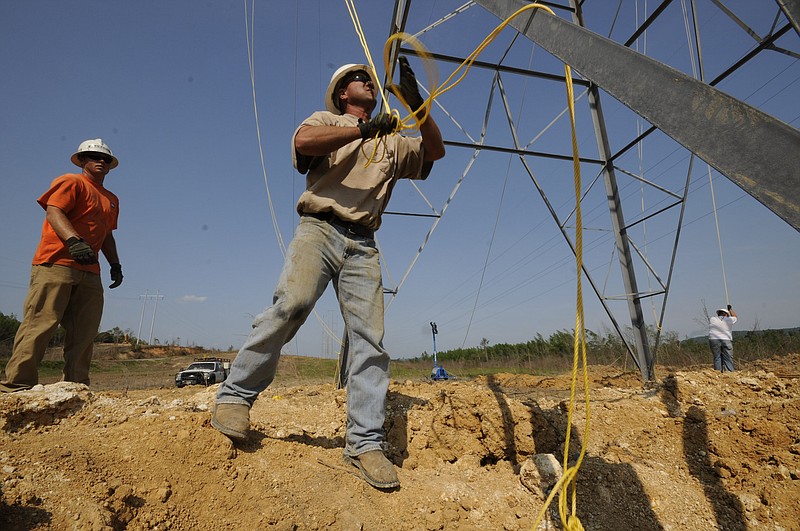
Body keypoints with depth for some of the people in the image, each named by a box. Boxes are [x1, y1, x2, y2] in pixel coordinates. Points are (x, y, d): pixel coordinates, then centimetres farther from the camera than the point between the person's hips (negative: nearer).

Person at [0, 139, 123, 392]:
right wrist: (74, 240, -28)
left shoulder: (112, 200, 25)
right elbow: (53, 211, -11)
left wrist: (115, 264, 18)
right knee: (41, 324, -11)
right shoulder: (71, 182, 5)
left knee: (84, 333, 2)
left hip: (90, 272, 7)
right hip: (56, 264, -6)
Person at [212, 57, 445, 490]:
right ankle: (234, 396, -10)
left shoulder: (390, 143, 29)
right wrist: (362, 129, -7)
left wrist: (416, 104, 6)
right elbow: (303, 141, -5)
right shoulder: (324, 121, 19)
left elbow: (435, 150, 16)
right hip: (319, 228, -3)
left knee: (369, 337, -8)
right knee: (292, 303, -27)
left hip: (363, 245, 3)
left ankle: (365, 442, -5)